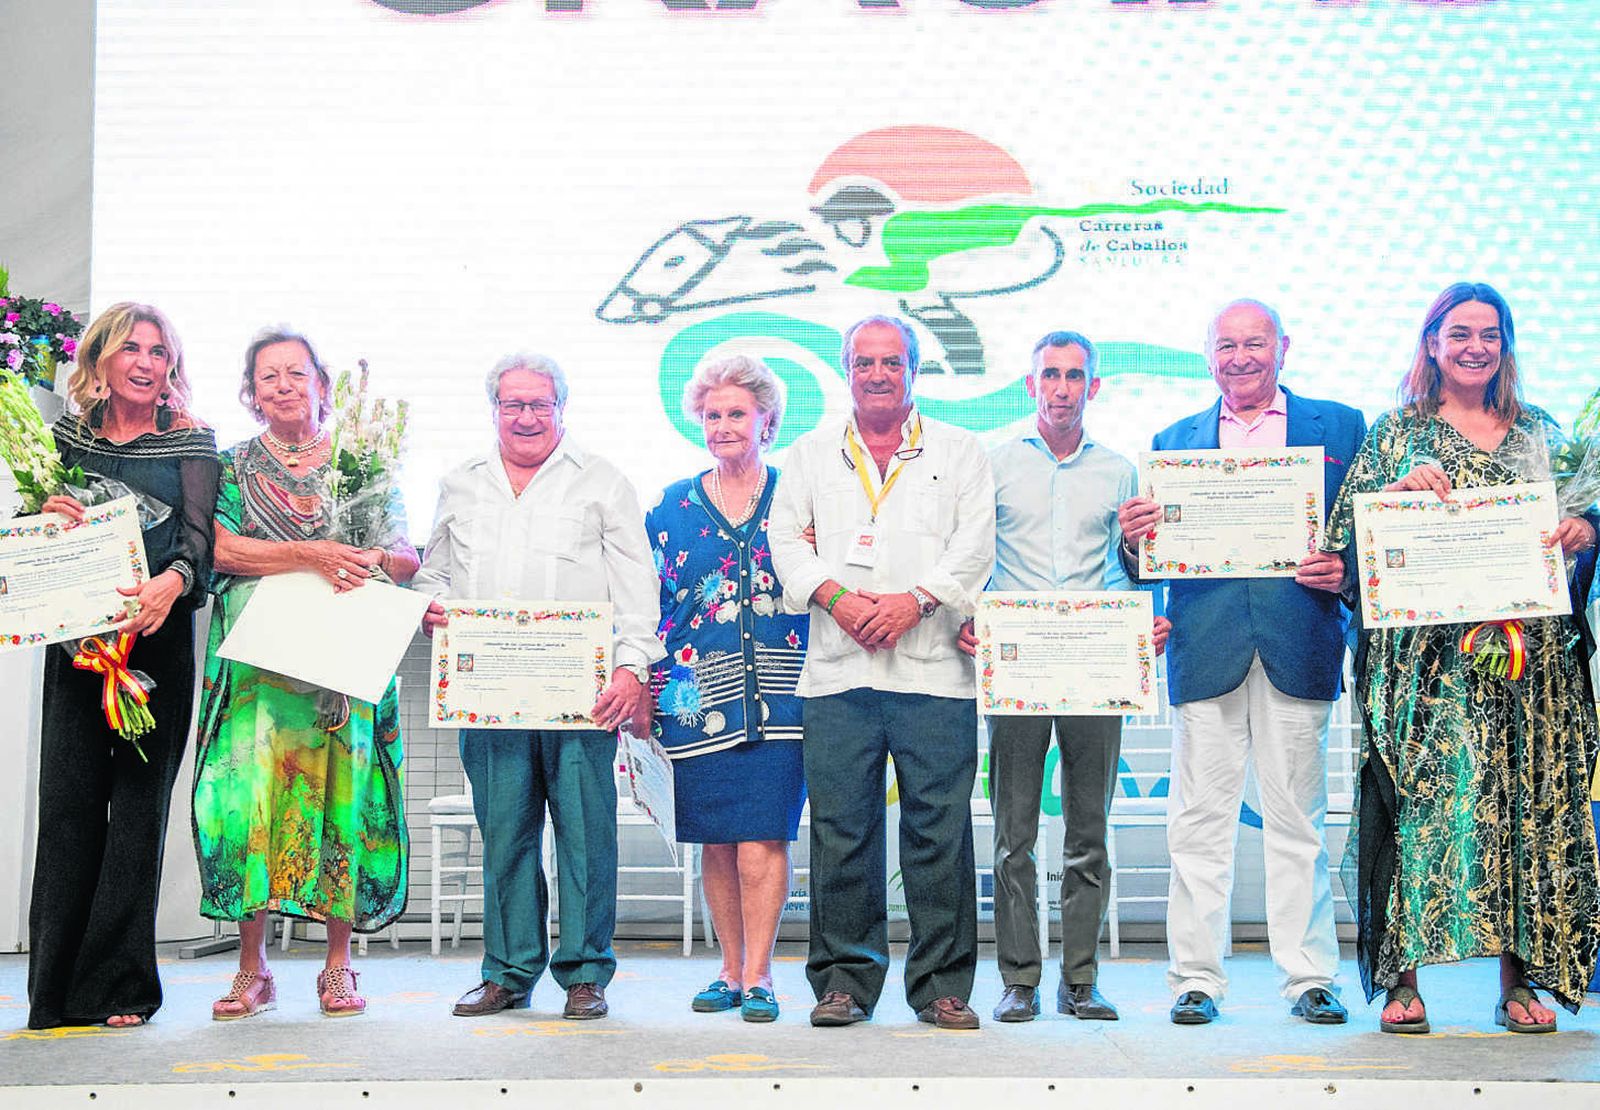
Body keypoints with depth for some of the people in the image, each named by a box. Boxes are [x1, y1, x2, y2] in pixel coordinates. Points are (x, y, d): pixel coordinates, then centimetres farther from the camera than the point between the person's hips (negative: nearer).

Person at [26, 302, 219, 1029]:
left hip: (158, 636, -2)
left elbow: (200, 536, -4)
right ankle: (57, 990, 4)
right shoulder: (66, 437, 12)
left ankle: (118, 987, 5)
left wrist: (173, 580, -26)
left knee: (139, 800, -2)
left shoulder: (192, 442, 6)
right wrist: (43, 515, -10)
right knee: (67, 800, -2)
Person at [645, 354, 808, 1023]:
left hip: (776, 695, -2)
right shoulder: (672, 505, 12)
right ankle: (731, 969, 19)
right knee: (716, 842, 7)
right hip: (698, 694, 2)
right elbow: (645, 601, 12)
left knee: (762, 839, -8)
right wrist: (643, 681, 7)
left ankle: (757, 976, 1)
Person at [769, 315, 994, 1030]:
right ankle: (845, 979, 10)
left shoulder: (958, 452, 12)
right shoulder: (813, 453, 17)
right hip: (838, 670, 1)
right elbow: (786, 538, 11)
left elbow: (974, 547, 2)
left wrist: (913, 601, -12)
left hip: (933, 671, -1)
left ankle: (941, 985, 6)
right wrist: (834, 596, -7)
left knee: (939, 829, -2)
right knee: (841, 829, 1)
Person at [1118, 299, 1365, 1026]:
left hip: (1297, 645, -1)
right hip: (1205, 646, 1)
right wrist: (1134, 541, -11)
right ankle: (1195, 978, 7)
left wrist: (1345, 571, -12)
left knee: (1297, 818, 2)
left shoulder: (1339, 427, 13)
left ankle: (1309, 978, 9)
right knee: (1199, 821, 1)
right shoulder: (1174, 441, 16)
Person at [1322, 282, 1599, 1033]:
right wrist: (1399, 490, -14)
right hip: (1425, 653, -3)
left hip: (1530, 651, 3)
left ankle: (1519, 979, 6)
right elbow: (1343, 534, 1)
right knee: (1420, 796, -8)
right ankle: (1401, 979, -5)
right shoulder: (1396, 432, 9)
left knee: (1527, 799, 0)